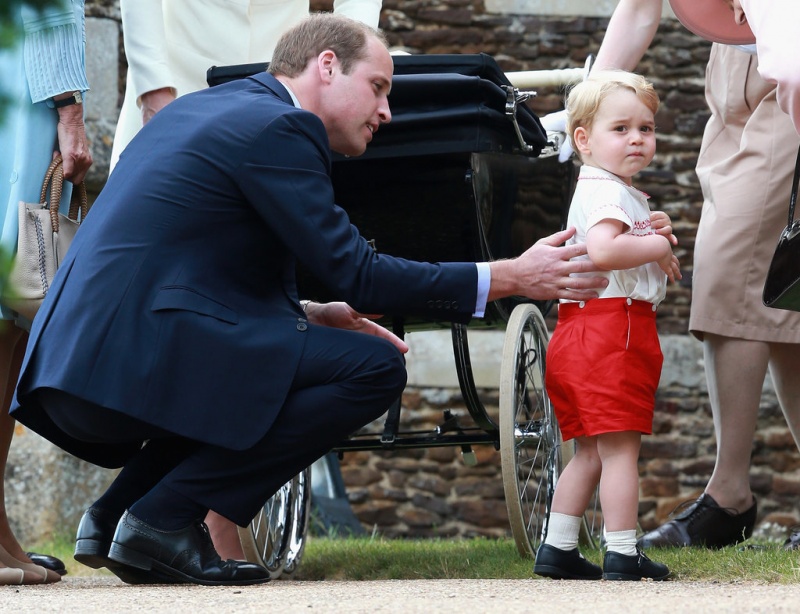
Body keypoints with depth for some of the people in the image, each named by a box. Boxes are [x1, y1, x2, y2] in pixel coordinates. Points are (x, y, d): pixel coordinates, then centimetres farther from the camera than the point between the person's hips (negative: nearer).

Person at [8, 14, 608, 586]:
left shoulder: (198, 107, 23)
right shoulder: (278, 127, -6)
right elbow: (358, 275, -8)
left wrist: (313, 315, 20)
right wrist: (514, 277, -3)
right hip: (135, 363, -10)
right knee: (376, 367, -9)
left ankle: (115, 513, 15)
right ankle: (164, 520, -10)